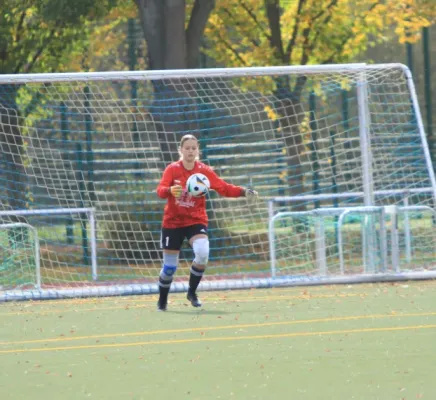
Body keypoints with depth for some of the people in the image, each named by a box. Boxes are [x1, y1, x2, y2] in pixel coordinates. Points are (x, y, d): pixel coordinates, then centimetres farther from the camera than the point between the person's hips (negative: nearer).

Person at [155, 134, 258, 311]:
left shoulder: (204, 171, -4)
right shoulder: (172, 169, -7)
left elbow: (224, 188, -9)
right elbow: (160, 190, -19)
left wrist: (243, 192, -26)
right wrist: (170, 190, -43)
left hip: (196, 221, 0)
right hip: (172, 222, 0)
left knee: (202, 253, -26)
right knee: (169, 267, 4)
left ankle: (192, 292, -4)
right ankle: (162, 301, 29)